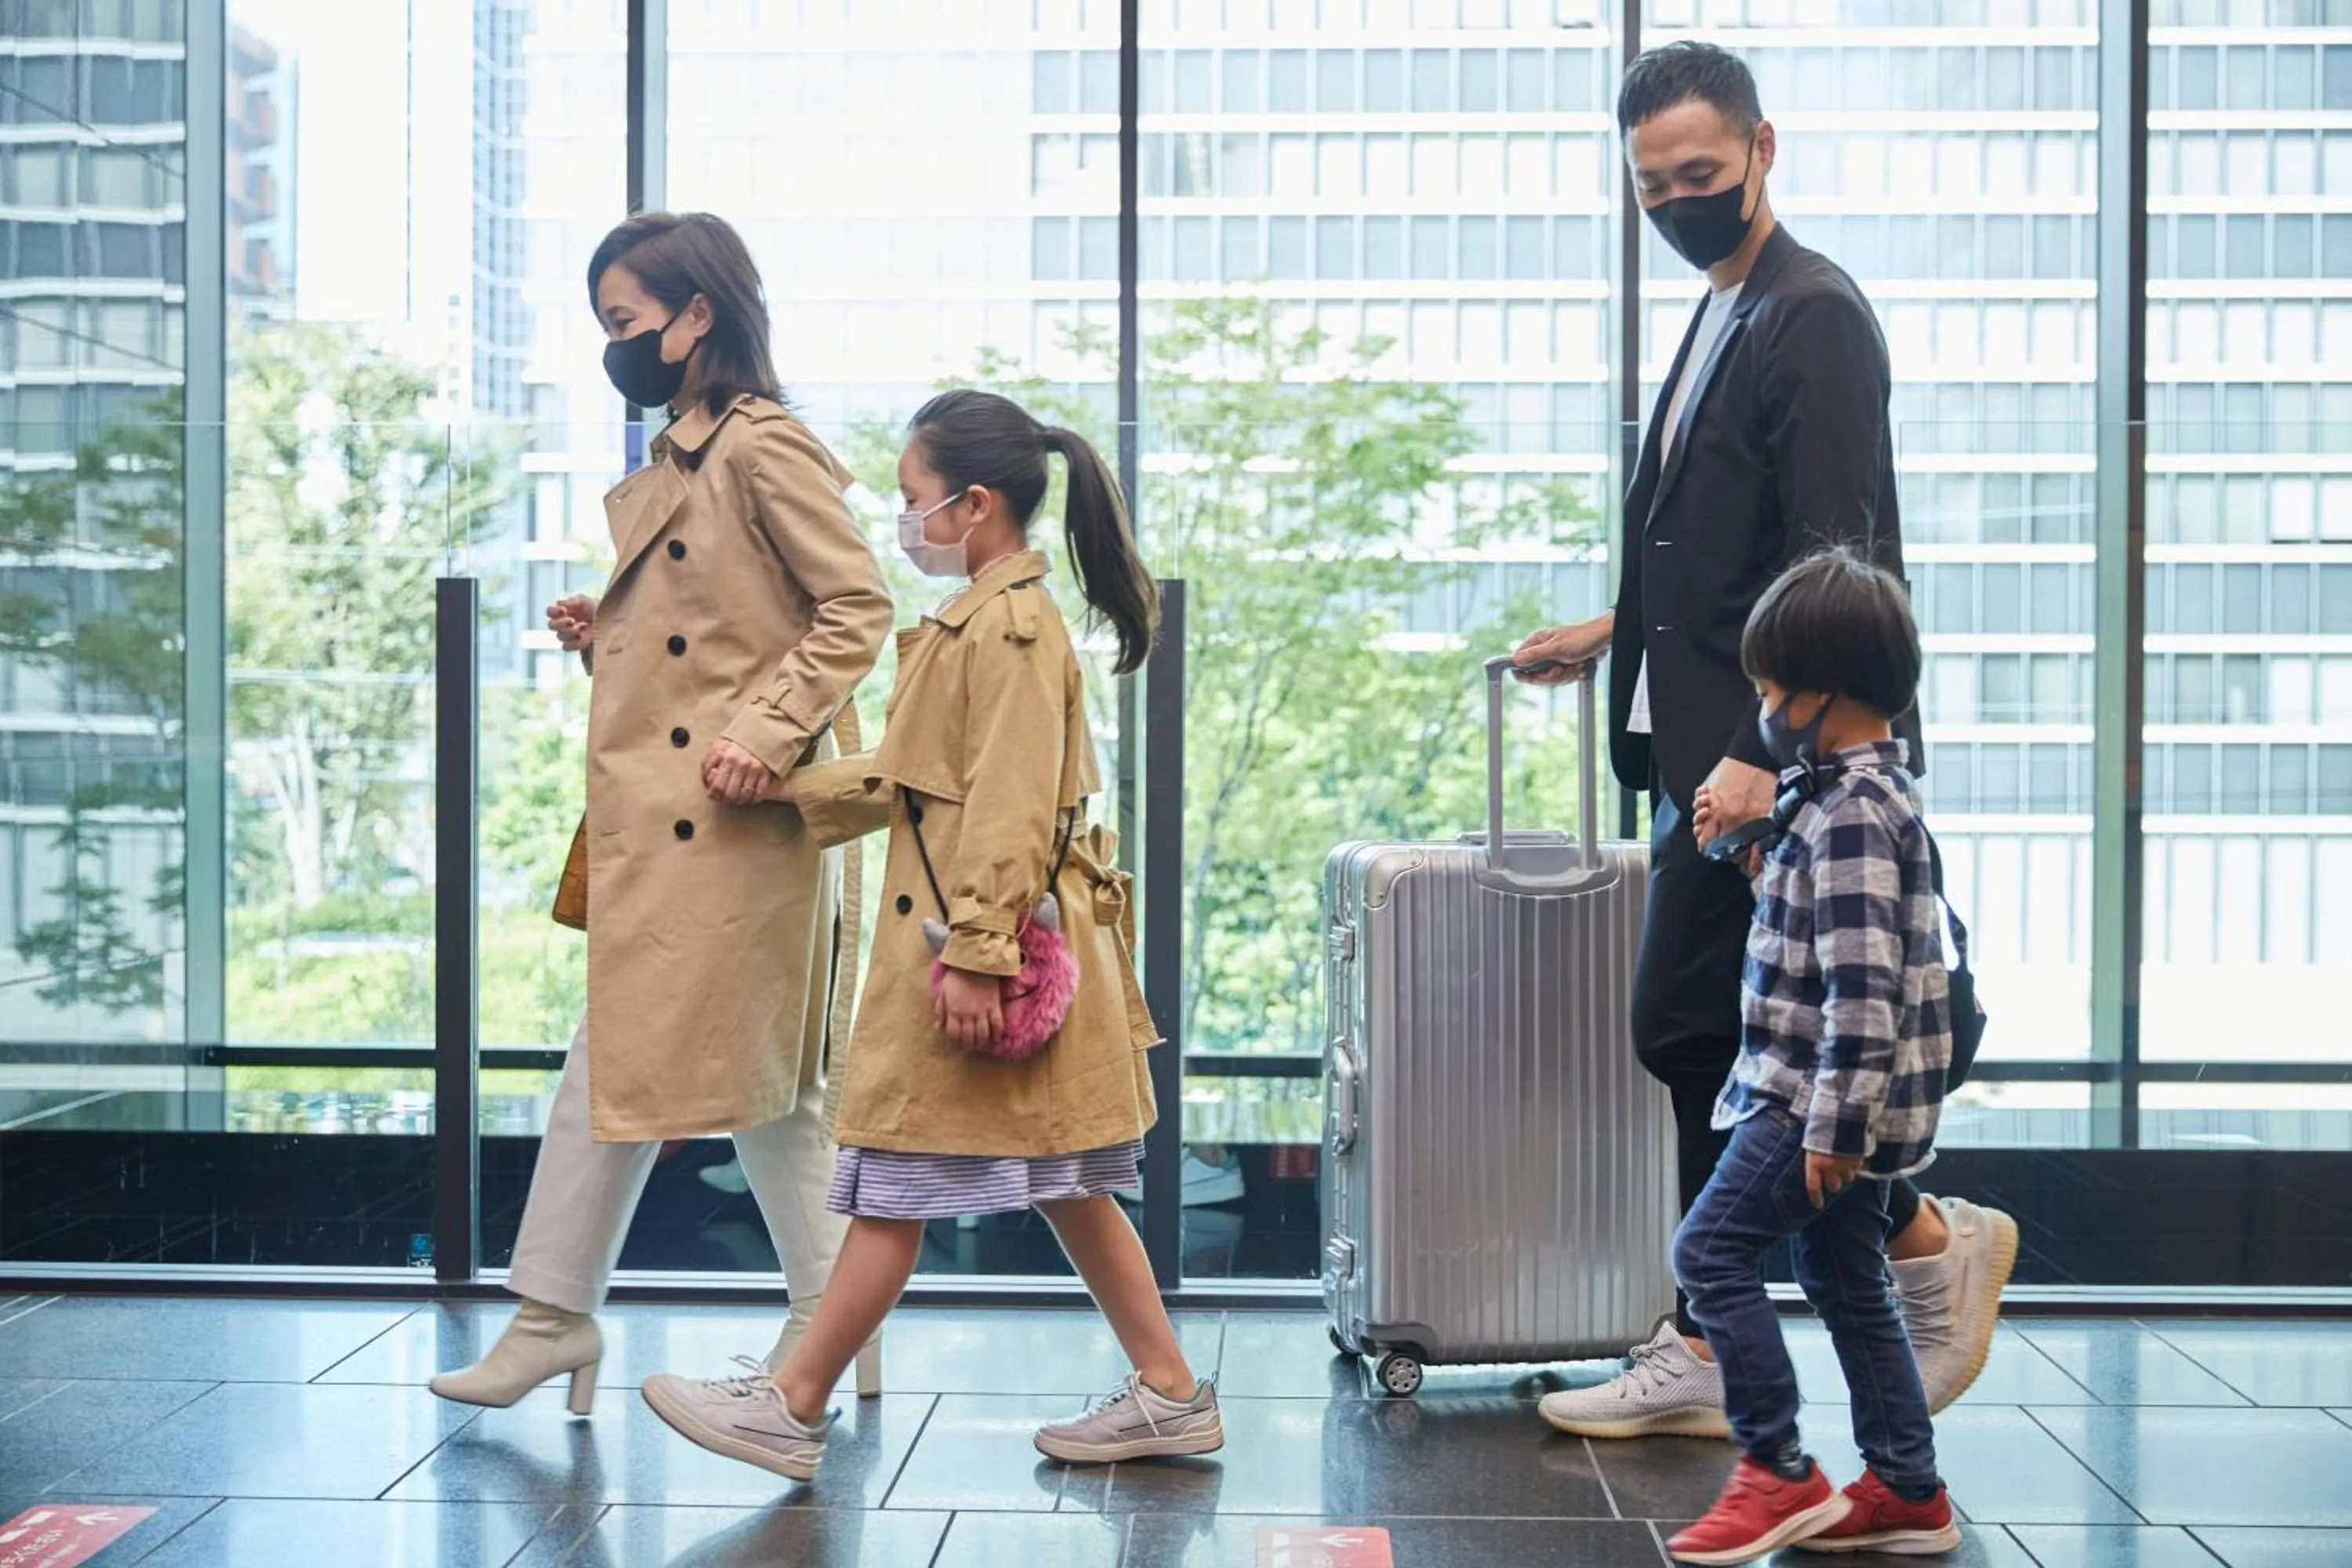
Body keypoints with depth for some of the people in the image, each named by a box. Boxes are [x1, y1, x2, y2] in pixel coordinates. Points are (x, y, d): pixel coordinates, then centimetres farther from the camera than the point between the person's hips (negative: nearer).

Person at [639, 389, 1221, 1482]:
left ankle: (793, 1410, 9)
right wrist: (777, 788, 15)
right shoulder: (981, 620, 16)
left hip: (982, 938, -10)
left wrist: (976, 958, -23)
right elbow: (915, 776, 19)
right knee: (1060, 1184, 13)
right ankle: (1168, 1394, 18)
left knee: (898, 1180, -1)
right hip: (968, 934, 10)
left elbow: (1011, 811, -21)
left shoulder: (1010, 630, -16)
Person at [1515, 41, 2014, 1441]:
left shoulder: (1813, 316, -12)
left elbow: (1832, 561, -20)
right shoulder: (1728, 318, 18)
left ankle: (1930, 1237, 9)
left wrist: (1761, 750, -26)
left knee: (1697, 1037, -7)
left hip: (1771, 756, -10)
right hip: (1716, 752, 10)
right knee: (1707, 1041, 11)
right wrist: (1620, 630, 25)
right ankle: (1707, 1360, 19)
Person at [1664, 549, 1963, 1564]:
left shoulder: (1851, 814, -19)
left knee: (1711, 1251, -7)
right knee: (1843, 1278, 15)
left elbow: (1861, 986, -25)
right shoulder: (1866, 793, 14)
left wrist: (1833, 1124, -25)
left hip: (1827, 1097, -10)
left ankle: (1778, 1473, -2)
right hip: (1842, 1099, 10)